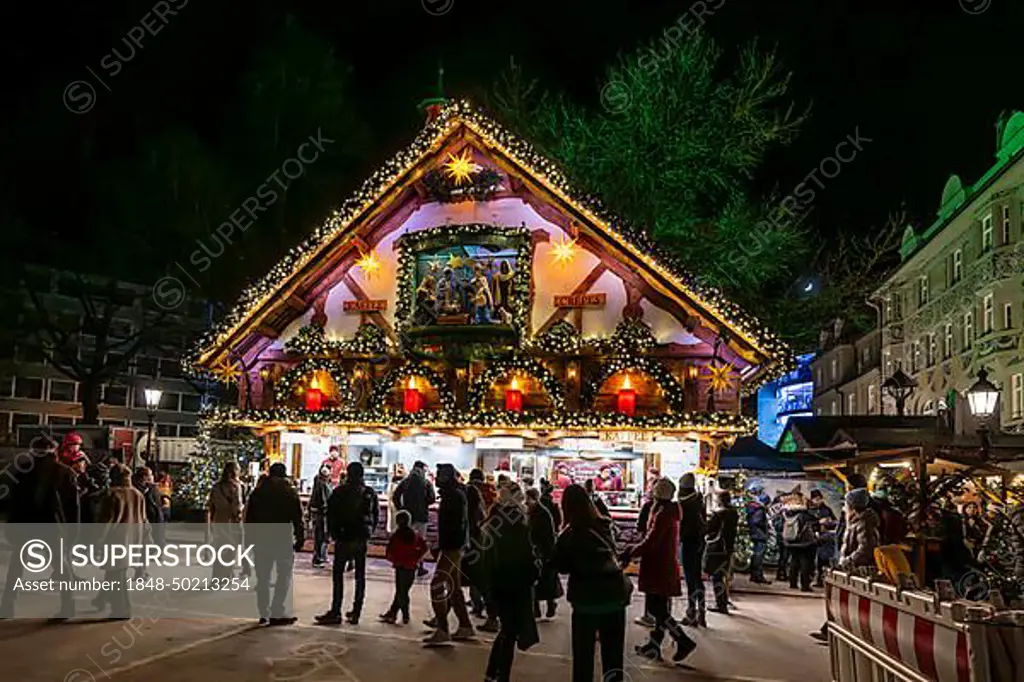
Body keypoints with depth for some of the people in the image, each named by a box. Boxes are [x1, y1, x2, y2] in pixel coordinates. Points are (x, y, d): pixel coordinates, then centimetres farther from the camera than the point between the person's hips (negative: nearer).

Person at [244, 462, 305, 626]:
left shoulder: (257, 492, 9)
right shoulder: (289, 492, -3)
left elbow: (249, 517, 9)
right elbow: (297, 518, -6)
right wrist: (300, 538, -1)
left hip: (261, 537, 4)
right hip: (283, 538, -4)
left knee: (262, 577, 10)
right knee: (284, 575, 3)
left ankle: (264, 614, 12)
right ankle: (277, 613, -2)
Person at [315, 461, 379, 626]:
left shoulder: (339, 492, -7)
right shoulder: (370, 493, 3)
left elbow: (331, 514, -6)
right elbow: (376, 515, 5)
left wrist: (333, 534, 5)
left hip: (344, 538, -3)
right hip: (362, 540, 3)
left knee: (338, 575, 1)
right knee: (360, 576, 10)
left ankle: (335, 612, -2)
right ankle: (356, 613, 13)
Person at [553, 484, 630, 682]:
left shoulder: (568, 535, -9)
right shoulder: (604, 526, 1)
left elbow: (562, 567, -1)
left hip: (587, 598, -3)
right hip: (615, 594, 3)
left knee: (583, 653, 9)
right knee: (613, 655, 10)